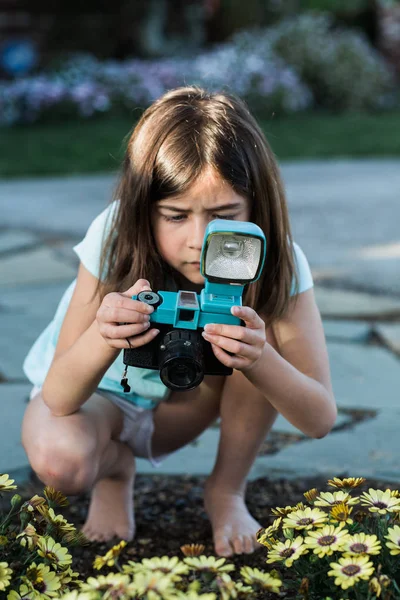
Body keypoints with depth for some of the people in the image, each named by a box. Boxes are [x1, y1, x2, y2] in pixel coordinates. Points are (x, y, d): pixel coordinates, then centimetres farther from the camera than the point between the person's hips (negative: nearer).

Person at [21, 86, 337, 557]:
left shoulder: (276, 260, -27)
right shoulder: (115, 238, -32)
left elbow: (320, 420, -29)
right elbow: (59, 399, -31)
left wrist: (258, 360, -51)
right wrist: (103, 338, -54)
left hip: (180, 405, 2)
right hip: (97, 394, -1)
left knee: (264, 321, -28)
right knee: (60, 460, -36)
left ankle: (227, 490, -7)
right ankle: (115, 469, 2)